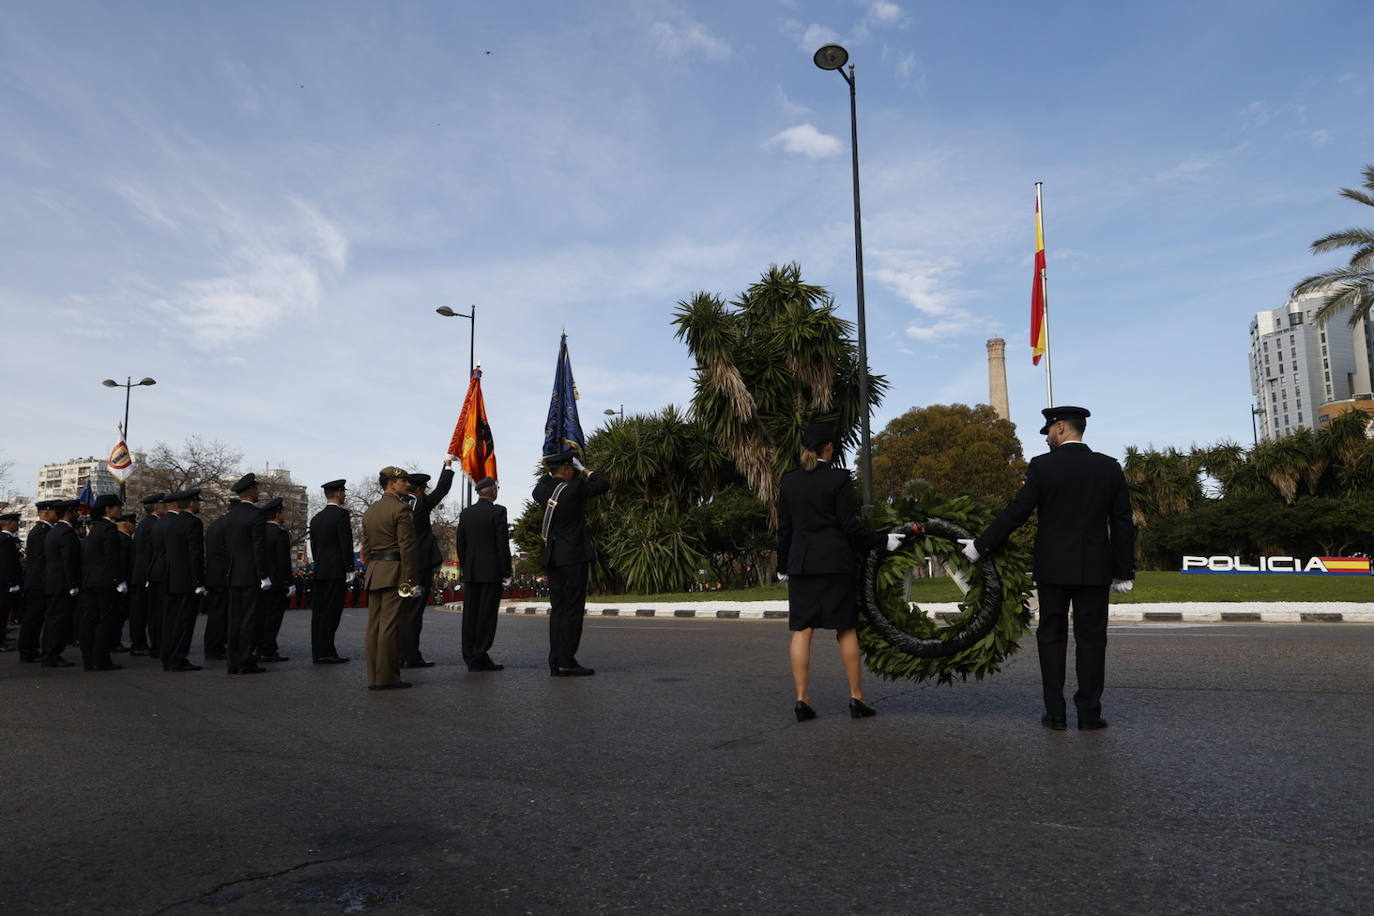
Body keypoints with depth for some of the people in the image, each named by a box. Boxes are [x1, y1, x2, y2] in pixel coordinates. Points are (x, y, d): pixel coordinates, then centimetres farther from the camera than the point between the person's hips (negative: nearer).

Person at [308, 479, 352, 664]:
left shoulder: (316, 518, 15)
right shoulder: (341, 514, -9)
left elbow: (313, 546, 17)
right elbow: (346, 543, -13)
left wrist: (319, 567, 20)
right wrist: (350, 569, -10)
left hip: (319, 571, 8)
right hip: (336, 571, -8)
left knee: (319, 612, 9)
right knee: (331, 612, -7)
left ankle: (318, 652, 13)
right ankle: (325, 653, -7)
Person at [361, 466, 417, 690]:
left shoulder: (370, 511, 16)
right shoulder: (401, 509, -10)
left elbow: (366, 548, 17)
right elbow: (406, 547, -15)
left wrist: (369, 573, 21)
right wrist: (409, 579, -13)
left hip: (374, 573, 8)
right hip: (394, 573, -8)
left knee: (374, 626, 8)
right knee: (390, 626, -5)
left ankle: (373, 677, 12)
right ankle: (387, 678, -2)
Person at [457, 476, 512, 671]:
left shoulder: (465, 513, 9)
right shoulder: (498, 512, -8)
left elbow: (460, 545, 11)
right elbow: (502, 544, -11)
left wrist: (465, 570, 18)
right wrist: (506, 573, -5)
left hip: (471, 573, 6)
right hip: (491, 571, -6)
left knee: (470, 614, 8)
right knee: (487, 615, -2)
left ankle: (470, 657, 11)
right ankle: (480, 657, -3)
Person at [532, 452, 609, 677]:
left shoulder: (543, 490, 7)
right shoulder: (573, 489, -12)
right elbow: (603, 484, -2)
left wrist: (550, 472, 28)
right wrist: (584, 471, 9)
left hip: (552, 557, 7)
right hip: (574, 557, -7)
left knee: (557, 609, 8)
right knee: (573, 609, -5)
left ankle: (555, 662, 9)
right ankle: (567, 662, -7)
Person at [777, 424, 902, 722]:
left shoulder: (788, 480, 5)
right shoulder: (840, 478, -5)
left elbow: (784, 527, 8)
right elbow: (848, 524, -8)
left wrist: (783, 566, 15)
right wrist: (882, 540, 2)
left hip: (800, 563, 3)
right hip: (836, 562, -3)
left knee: (801, 630, 5)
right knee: (846, 630, 6)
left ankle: (802, 700, 4)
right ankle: (857, 699, 12)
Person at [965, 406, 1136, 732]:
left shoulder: (1041, 466, -7)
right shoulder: (1109, 467, 2)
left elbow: (1016, 512, -8)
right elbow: (1122, 523, 3)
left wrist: (980, 546, 0)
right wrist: (1124, 571, 9)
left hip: (1052, 567, -2)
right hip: (1095, 568, 2)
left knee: (1051, 637, 7)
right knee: (1091, 638, 8)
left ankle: (1055, 713, 9)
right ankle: (1089, 713, 9)